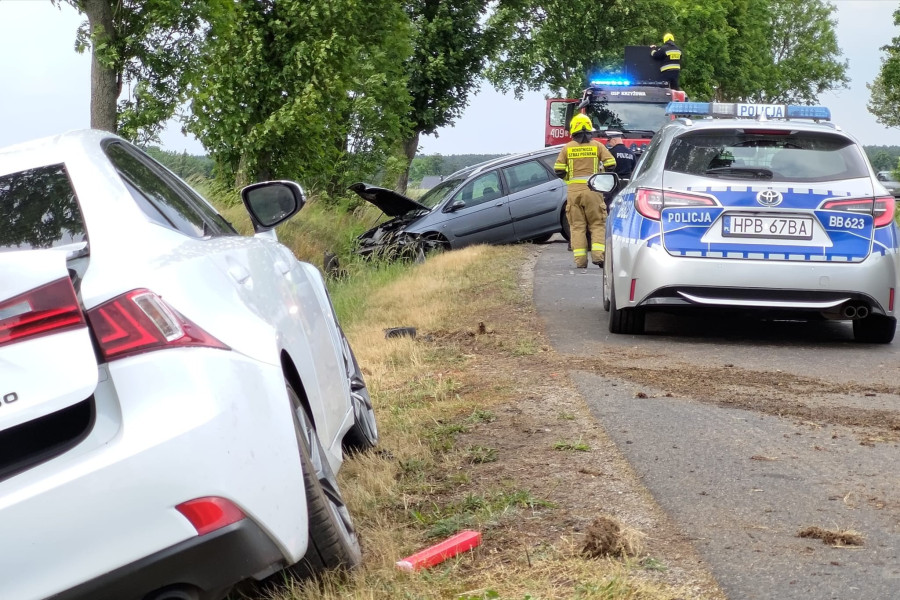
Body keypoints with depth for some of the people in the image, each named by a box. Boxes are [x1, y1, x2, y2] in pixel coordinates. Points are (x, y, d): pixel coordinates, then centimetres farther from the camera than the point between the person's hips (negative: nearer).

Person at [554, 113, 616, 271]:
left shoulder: (567, 148, 4)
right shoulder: (597, 146, 4)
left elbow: (558, 170, 1)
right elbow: (611, 164, 1)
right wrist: (602, 175, 20)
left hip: (574, 190, 1)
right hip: (593, 189, -1)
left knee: (577, 226, 4)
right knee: (597, 224, 7)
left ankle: (580, 263, 0)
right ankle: (598, 254, -10)